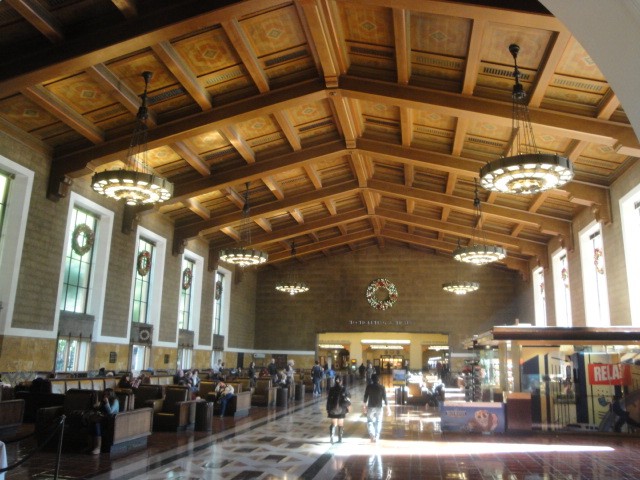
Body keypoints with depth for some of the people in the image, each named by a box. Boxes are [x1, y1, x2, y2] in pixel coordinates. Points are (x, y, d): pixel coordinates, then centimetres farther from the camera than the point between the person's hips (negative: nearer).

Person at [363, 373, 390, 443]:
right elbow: (385, 399, -4)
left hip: (371, 407, -1)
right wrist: (388, 409, 1)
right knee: (378, 422, 12)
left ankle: (372, 435, -13)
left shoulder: (369, 387, -4)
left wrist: (364, 406, 8)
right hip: (379, 407, 1)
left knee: (369, 421, 9)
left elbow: (365, 397, -2)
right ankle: (376, 437, 11)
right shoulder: (382, 387, -3)